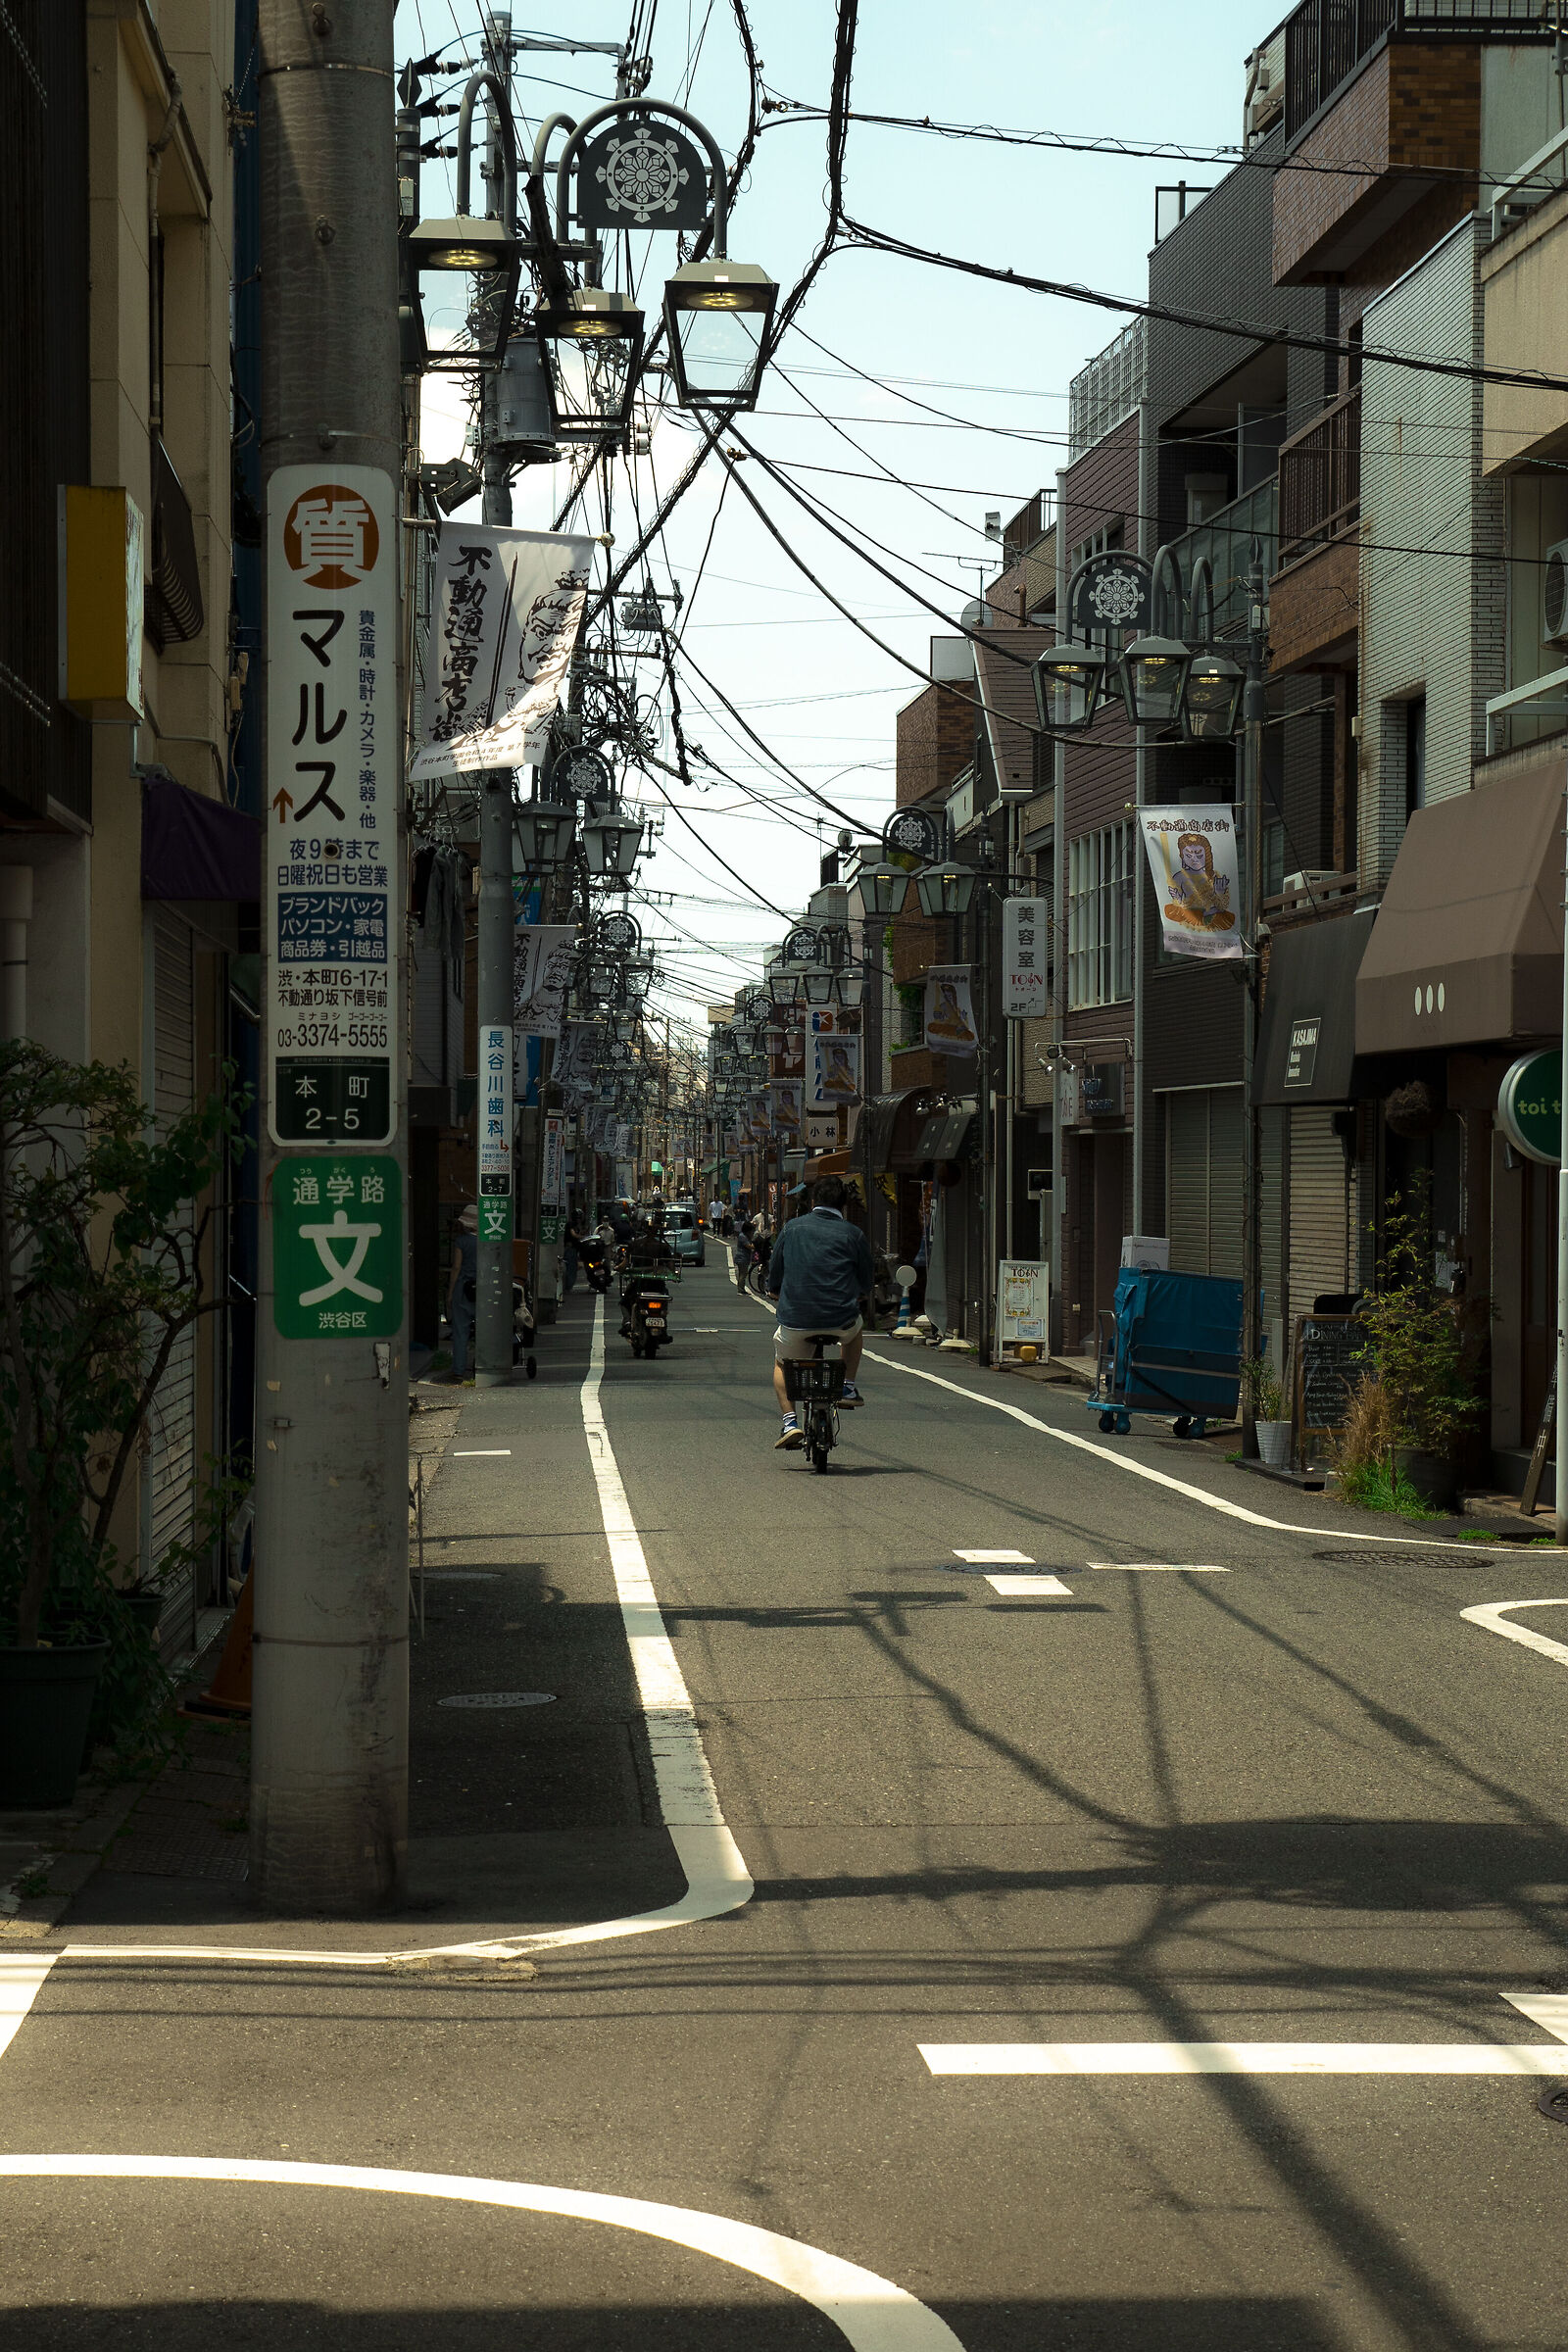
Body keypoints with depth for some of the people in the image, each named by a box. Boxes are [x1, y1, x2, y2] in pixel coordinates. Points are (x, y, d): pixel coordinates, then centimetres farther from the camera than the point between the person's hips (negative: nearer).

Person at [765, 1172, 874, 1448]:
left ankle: (789, 1421, 9)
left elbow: (774, 1271, 14)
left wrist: (775, 1291, 36)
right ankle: (848, 1387, 28)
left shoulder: (792, 1227, 6)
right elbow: (866, 1283, 12)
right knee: (854, 1328, 36)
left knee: (782, 1363, 27)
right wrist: (858, 1295, 35)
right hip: (840, 1319, 0)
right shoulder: (853, 1234, 3)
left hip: (795, 1318, 0)